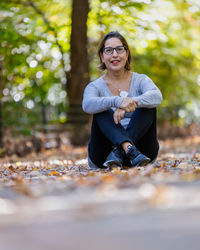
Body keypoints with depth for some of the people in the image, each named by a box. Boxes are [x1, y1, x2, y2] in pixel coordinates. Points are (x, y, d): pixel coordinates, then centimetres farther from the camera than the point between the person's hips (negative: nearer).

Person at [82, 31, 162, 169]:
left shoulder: (140, 80, 7)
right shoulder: (95, 87, 4)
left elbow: (157, 96, -17)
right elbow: (88, 105, -21)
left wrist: (130, 102, -36)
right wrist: (117, 101, -40)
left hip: (143, 148, 1)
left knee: (148, 106, -20)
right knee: (101, 111, -23)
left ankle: (118, 152, -35)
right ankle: (129, 148, -46)